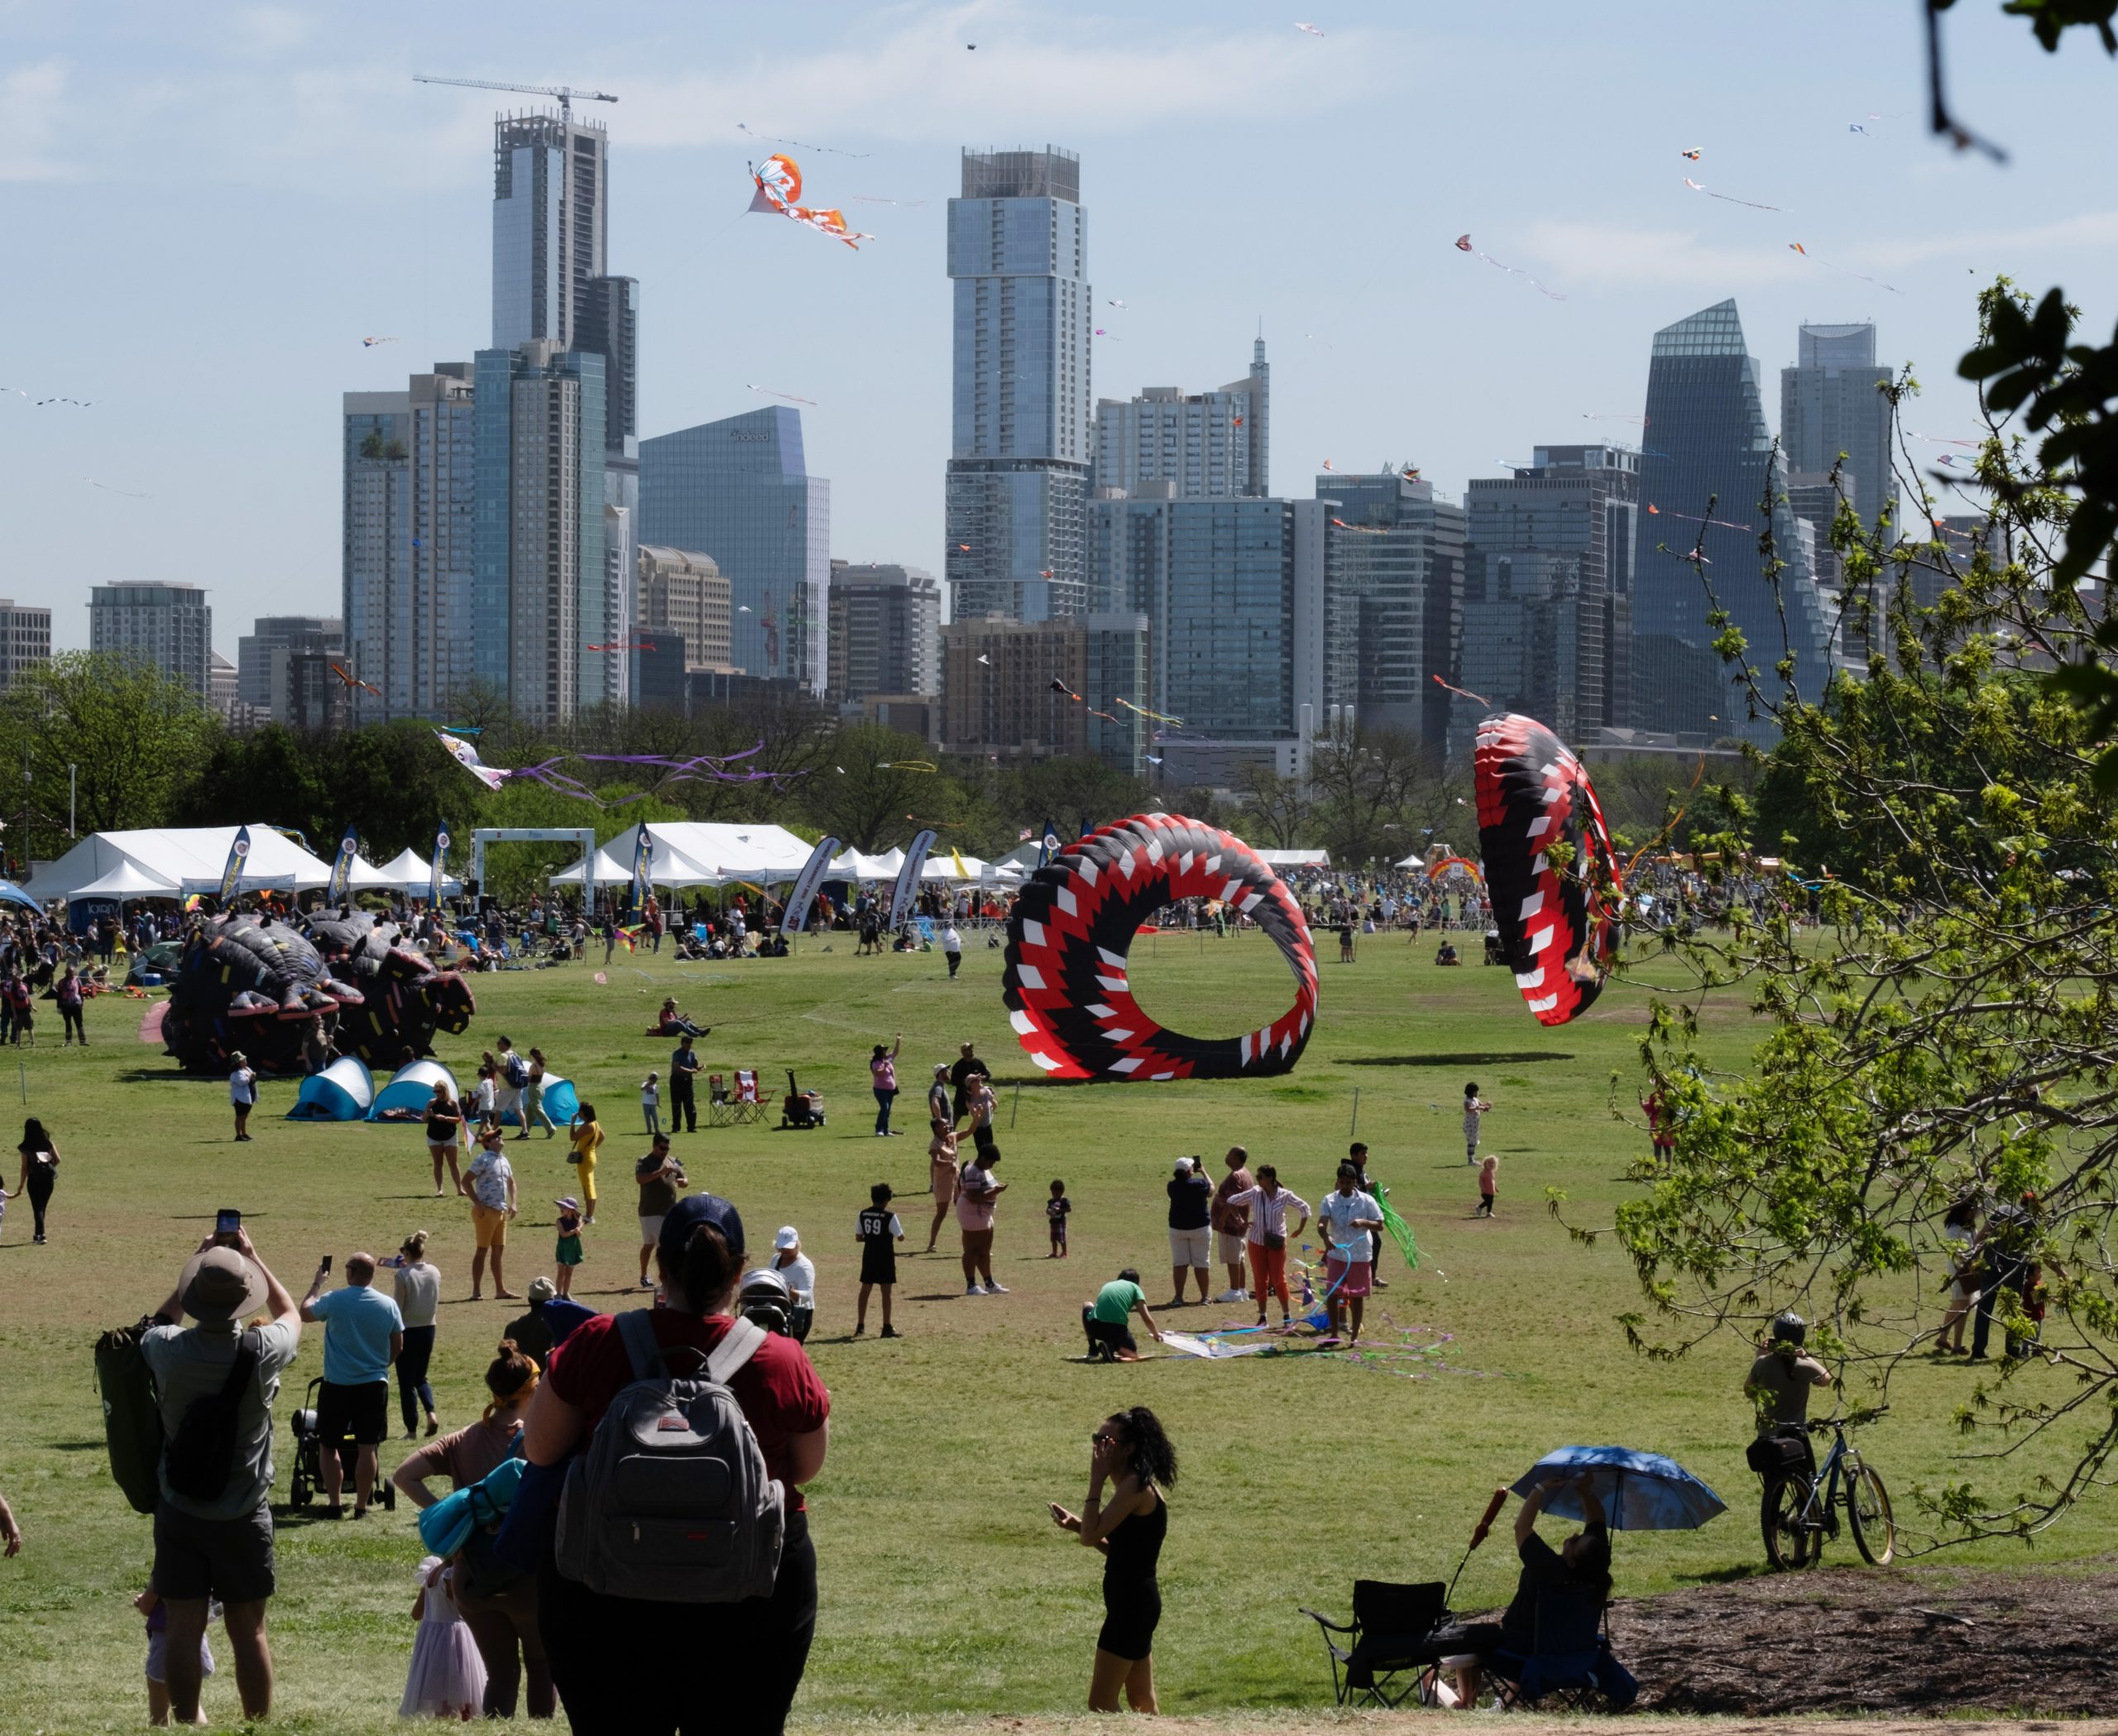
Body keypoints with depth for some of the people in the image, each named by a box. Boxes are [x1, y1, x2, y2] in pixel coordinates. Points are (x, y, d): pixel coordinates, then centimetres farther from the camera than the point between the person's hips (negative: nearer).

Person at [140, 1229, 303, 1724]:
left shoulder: (167, 1350, -13)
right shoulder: (261, 1352, -15)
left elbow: (161, 1320, 16)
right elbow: (291, 1315, 11)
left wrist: (198, 1263, 18)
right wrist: (252, 1257, 16)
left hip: (179, 1512, 1)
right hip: (244, 1516, -1)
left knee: (184, 1627, 4)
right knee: (249, 1630, 7)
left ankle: (186, 1725, 7)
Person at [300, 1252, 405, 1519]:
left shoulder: (334, 1301, -12)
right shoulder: (389, 1306, -2)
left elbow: (305, 1312, 6)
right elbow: (398, 1347, 7)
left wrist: (316, 1284, 20)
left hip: (338, 1386, -2)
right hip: (374, 1385, 2)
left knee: (329, 1445, 10)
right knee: (367, 1448, 6)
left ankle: (334, 1505, 8)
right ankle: (361, 1506, 8)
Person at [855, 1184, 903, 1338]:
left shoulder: (863, 1215, 0)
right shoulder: (890, 1217, -13)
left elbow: (858, 1237, 5)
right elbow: (900, 1237, -9)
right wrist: (900, 1231, 12)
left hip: (868, 1256, 4)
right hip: (885, 1257, -4)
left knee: (865, 1290, 12)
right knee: (886, 1291, 0)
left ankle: (860, 1326, 13)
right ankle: (887, 1328, -1)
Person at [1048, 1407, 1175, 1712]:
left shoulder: (1134, 1487, -17)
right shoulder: (1137, 1485, 13)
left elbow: (1091, 1535, -22)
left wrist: (1096, 1481, -17)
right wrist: (1078, 1525, 10)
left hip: (1131, 1603, -11)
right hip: (1137, 1599, 11)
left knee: (1101, 1704, -7)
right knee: (1142, 1702, 16)